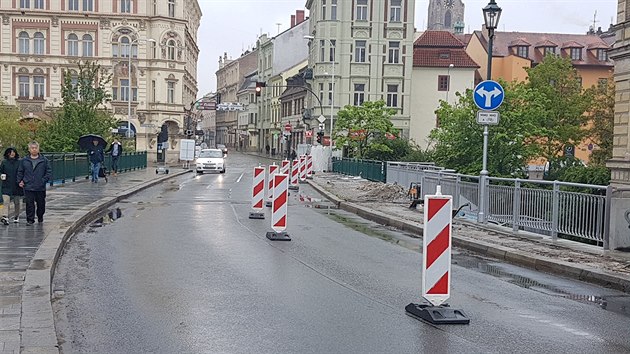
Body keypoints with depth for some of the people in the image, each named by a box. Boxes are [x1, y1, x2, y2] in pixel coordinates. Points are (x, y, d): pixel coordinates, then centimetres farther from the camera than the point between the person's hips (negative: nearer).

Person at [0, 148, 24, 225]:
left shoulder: (19, 162, 1)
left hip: (17, 186, 0)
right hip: (6, 186, 0)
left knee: (17, 202, 12)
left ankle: (16, 216, 29)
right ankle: (6, 218, -21)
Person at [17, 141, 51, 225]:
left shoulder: (44, 160, 3)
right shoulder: (24, 161, 6)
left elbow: (49, 172, 3)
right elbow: (20, 172, 14)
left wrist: (44, 180, -8)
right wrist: (19, 181, 2)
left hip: (41, 188, 0)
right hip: (28, 187, 0)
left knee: (41, 204, 10)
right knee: (29, 204, -2)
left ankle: (40, 217, 29)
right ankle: (30, 220, 6)